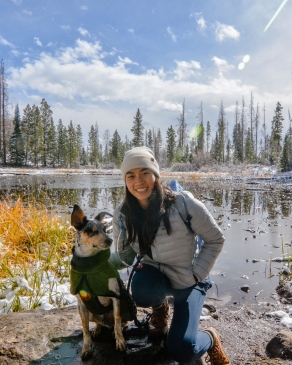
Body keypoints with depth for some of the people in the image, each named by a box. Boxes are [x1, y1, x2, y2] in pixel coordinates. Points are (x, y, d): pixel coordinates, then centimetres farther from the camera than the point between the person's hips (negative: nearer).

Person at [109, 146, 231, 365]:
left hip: (188, 281, -2)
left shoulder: (182, 203, -25)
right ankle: (160, 308, 7)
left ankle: (210, 337, 25)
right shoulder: (122, 215, -14)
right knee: (142, 292, -34)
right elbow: (124, 256, 0)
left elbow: (215, 239, -12)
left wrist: (196, 274, -15)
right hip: (156, 276, 3)